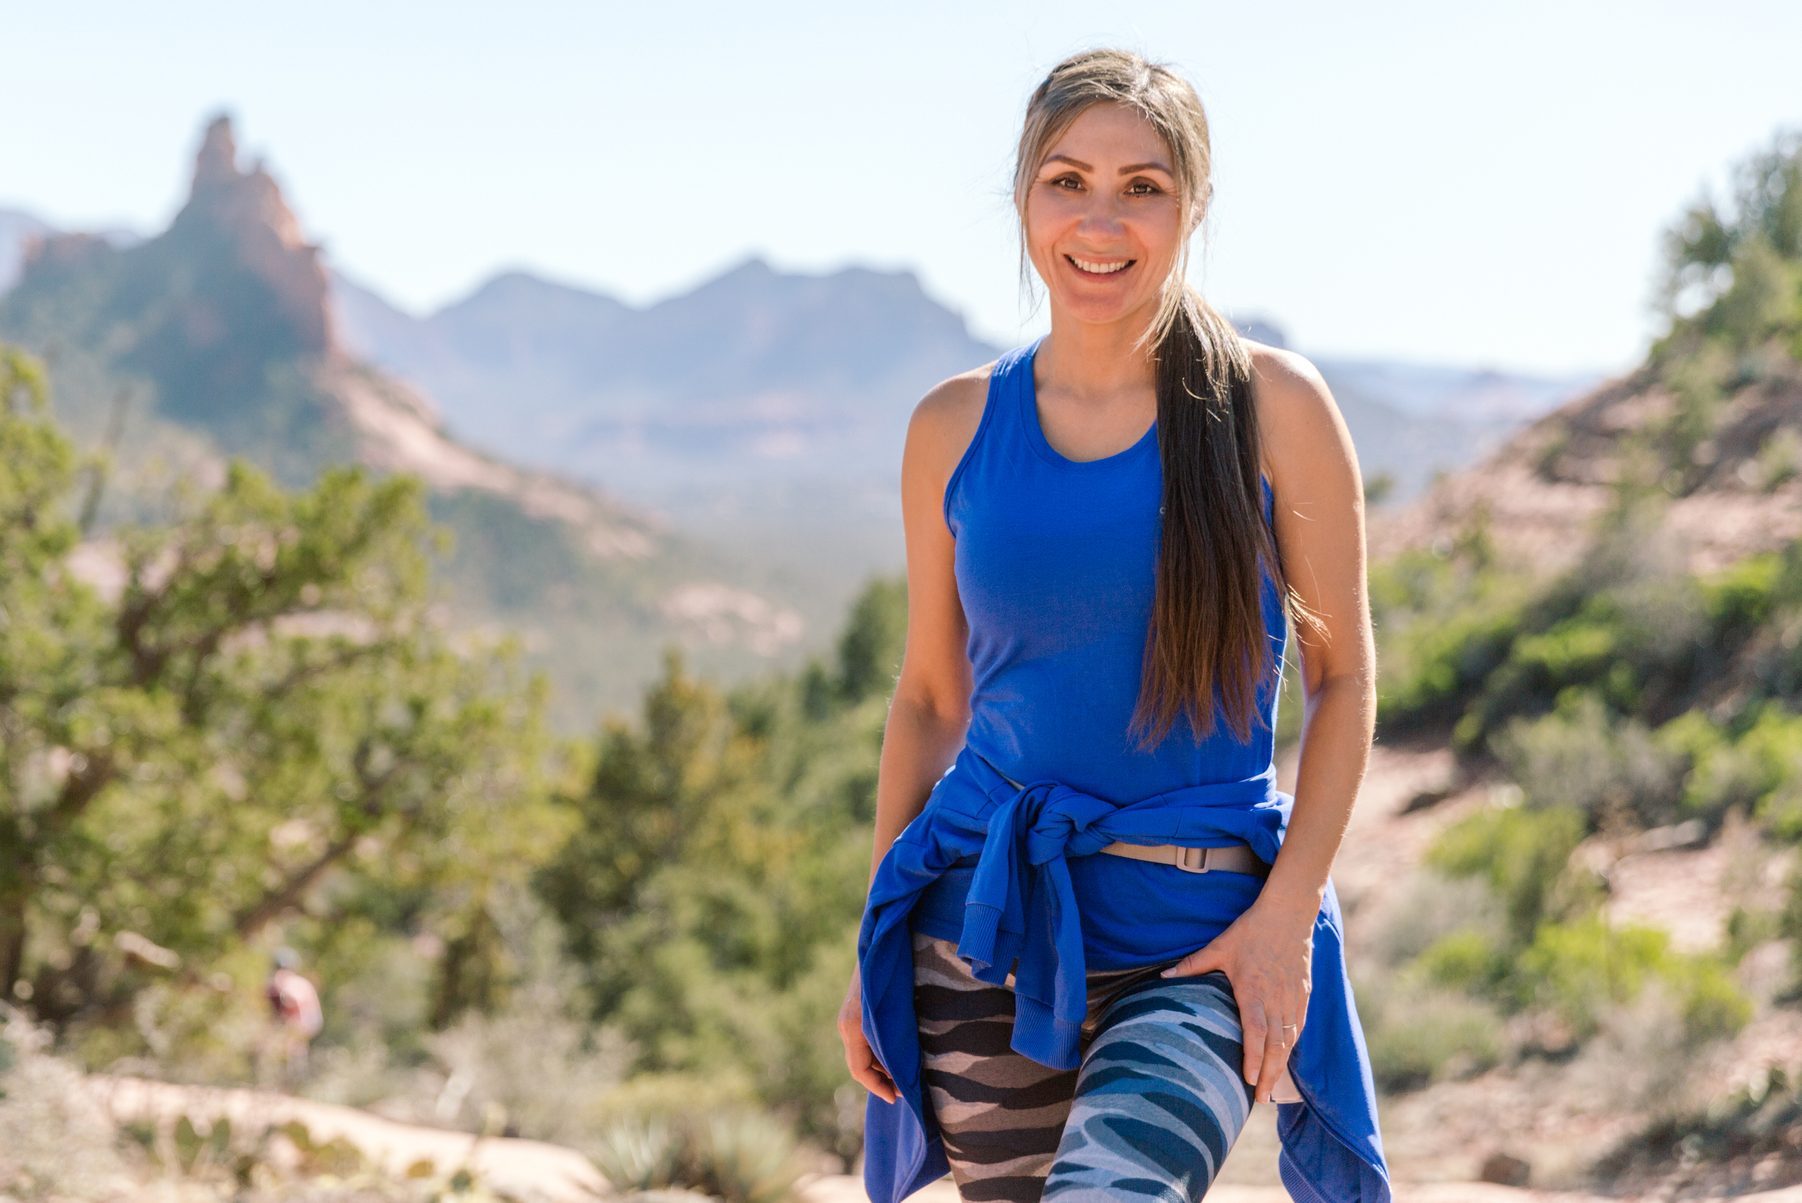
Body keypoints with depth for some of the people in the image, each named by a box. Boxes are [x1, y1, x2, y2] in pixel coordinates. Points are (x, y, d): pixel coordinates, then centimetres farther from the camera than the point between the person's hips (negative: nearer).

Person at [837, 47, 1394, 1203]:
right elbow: (930, 696, 12)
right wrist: (878, 950, 10)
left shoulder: (1272, 408, -2)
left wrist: (1288, 909, -9)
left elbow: (1343, 676, 1)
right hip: (984, 921, 3)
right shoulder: (956, 427, 5)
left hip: (1197, 936, -3)